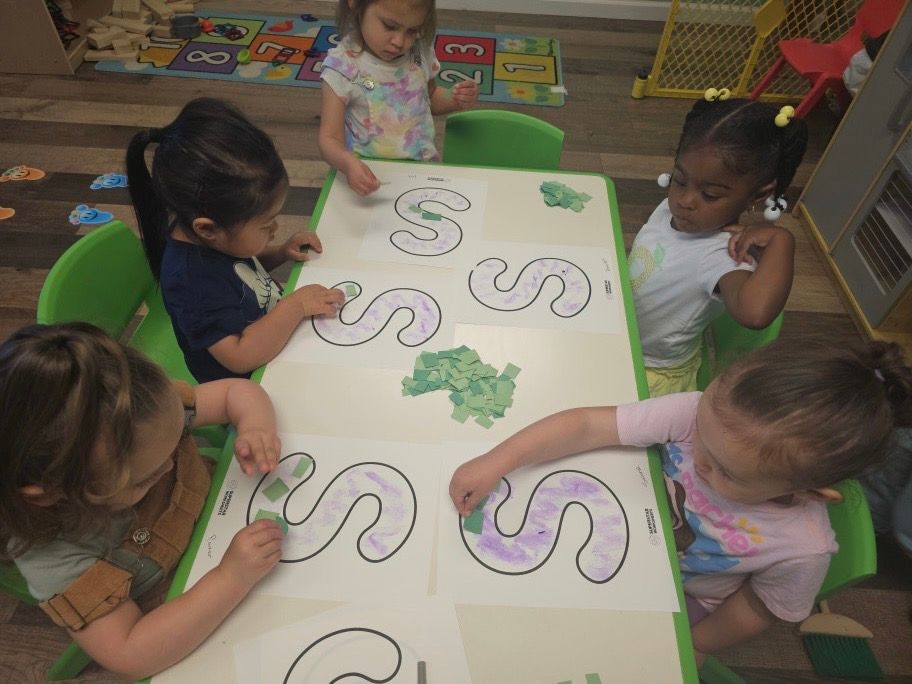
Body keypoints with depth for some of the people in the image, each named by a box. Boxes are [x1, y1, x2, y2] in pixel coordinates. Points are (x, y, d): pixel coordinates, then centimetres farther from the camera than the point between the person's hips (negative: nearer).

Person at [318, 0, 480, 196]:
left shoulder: (421, 50, 1)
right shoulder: (343, 66, -13)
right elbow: (330, 137, -14)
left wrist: (454, 99, -1)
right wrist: (348, 163, -36)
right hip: (372, 176, -3)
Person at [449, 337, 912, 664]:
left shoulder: (802, 549, -35)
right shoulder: (700, 413, -36)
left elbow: (755, 609, -15)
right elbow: (587, 425, -33)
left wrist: (690, 648, 1)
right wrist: (496, 462, -39)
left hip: (679, 600, -2)